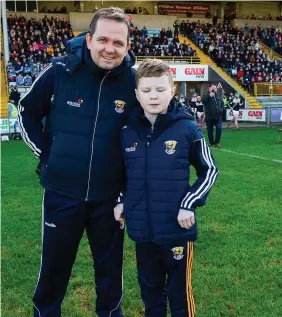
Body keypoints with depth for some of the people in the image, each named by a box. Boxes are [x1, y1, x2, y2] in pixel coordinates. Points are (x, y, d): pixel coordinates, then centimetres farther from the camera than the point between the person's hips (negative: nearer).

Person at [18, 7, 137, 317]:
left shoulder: (134, 81, -10)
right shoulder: (60, 71, -12)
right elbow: (27, 112, 4)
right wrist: (45, 152, -3)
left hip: (108, 196, 1)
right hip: (61, 192, 0)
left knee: (110, 266, 18)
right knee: (54, 265, 17)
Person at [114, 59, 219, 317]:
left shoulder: (187, 129, -10)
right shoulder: (128, 132, 1)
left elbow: (209, 171, -2)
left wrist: (190, 204, -11)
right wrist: (121, 200, 4)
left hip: (177, 228, -3)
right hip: (141, 229, 4)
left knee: (179, 293, 12)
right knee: (150, 291, 22)